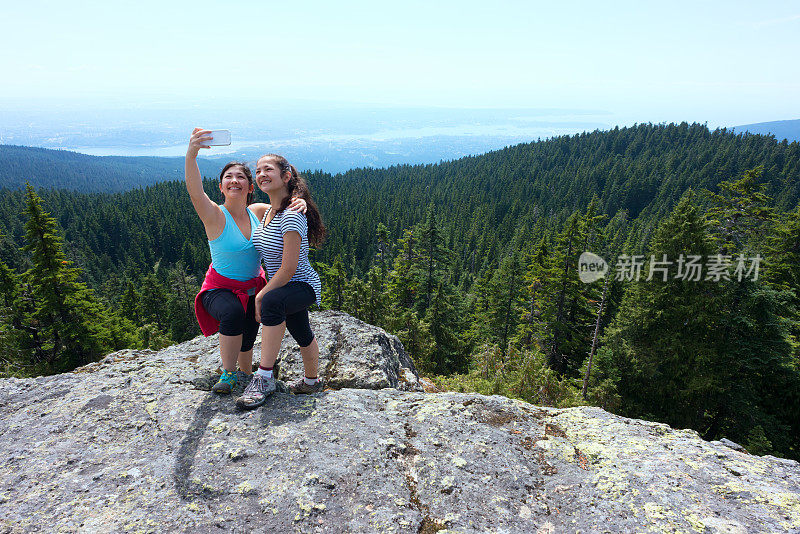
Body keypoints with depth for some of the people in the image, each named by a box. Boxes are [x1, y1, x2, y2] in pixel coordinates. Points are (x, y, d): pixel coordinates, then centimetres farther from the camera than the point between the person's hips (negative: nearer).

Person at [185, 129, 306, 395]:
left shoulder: (258, 212, -5)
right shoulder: (215, 216, -18)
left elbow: (286, 211, 3)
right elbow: (195, 191, -37)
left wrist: (299, 203, -23)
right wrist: (191, 154, -54)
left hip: (254, 286, 4)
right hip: (220, 288, -4)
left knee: (246, 337, 5)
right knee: (233, 314, -34)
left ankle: (245, 374, 35)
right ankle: (228, 373, -14)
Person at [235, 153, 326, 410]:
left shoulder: (292, 216, -24)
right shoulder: (268, 213, 4)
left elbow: (288, 268, -27)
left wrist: (261, 296, -21)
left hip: (303, 285, -9)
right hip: (285, 287, 9)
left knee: (272, 301, -38)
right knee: (302, 335, 25)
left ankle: (264, 377, -27)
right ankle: (312, 381, 48)